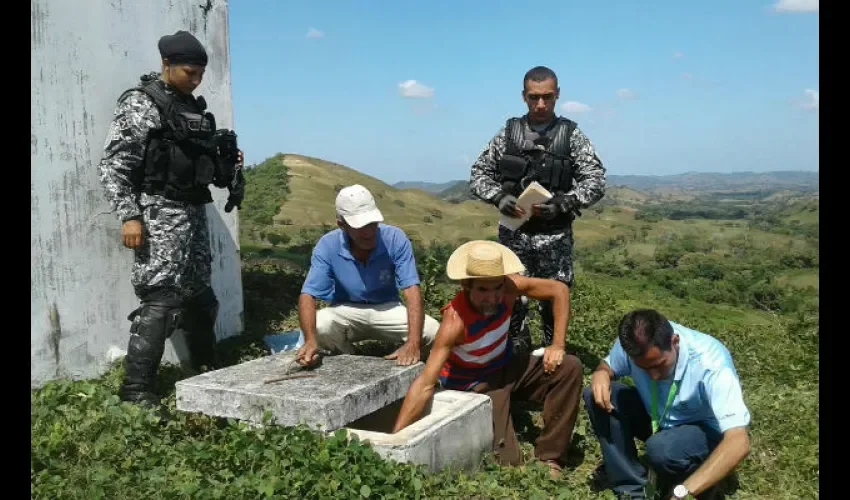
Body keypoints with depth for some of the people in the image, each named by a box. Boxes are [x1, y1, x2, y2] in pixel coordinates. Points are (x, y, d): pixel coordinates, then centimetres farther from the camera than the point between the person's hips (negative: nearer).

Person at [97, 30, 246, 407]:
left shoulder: (194, 107, 14)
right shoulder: (139, 104, -8)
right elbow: (112, 166, -12)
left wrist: (228, 164, 4)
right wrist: (129, 216, -19)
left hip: (194, 211, 8)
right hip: (160, 212, -8)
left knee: (200, 296, 15)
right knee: (160, 300, -11)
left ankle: (206, 372, 30)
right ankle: (136, 387, -3)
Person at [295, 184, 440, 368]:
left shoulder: (395, 238, -22)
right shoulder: (327, 246, -20)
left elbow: (412, 290, -27)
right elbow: (308, 295, -25)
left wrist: (413, 342, -43)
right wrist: (310, 340, -45)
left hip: (387, 309, 0)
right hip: (345, 311, 0)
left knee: (433, 331, -25)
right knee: (320, 326, -32)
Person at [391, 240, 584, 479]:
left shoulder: (508, 287, -22)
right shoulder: (455, 321, -36)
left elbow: (559, 290, -7)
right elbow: (425, 384, -40)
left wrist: (558, 345, -15)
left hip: (506, 366, 6)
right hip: (474, 383, -6)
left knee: (569, 367, -14)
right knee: (507, 461, -19)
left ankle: (548, 457, -2)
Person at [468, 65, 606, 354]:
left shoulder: (571, 135, 0)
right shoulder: (508, 132, 5)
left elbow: (596, 182, -5)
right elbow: (478, 174, 5)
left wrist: (562, 203, -21)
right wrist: (498, 197, -15)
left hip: (555, 236, -1)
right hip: (513, 232, 1)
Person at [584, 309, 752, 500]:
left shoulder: (711, 363, -35)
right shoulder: (633, 343, -22)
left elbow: (738, 442, -42)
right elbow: (609, 365, 1)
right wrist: (601, 374, -26)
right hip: (658, 417, 5)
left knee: (662, 448, -37)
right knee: (597, 397, -19)